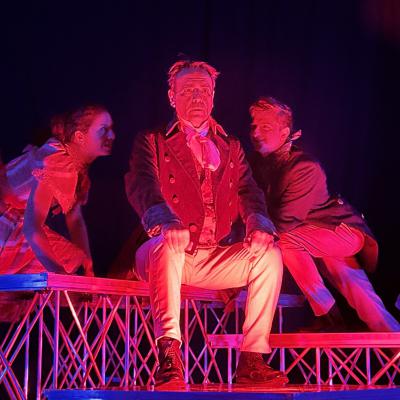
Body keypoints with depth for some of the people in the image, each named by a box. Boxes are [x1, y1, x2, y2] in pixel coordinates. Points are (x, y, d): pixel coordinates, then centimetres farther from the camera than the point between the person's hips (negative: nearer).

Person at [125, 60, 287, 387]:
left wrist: (257, 222, -20)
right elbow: (141, 185, -13)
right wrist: (165, 220, -36)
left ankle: (252, 360, -17)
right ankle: (169, 356, -41)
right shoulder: (153, 141, 7)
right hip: (171, 254, -4)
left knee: (269, 254, -19)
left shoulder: (230, 147, 20)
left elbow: (248, 192, 6)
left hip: (216, 259, 4)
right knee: (167, 244, -36)